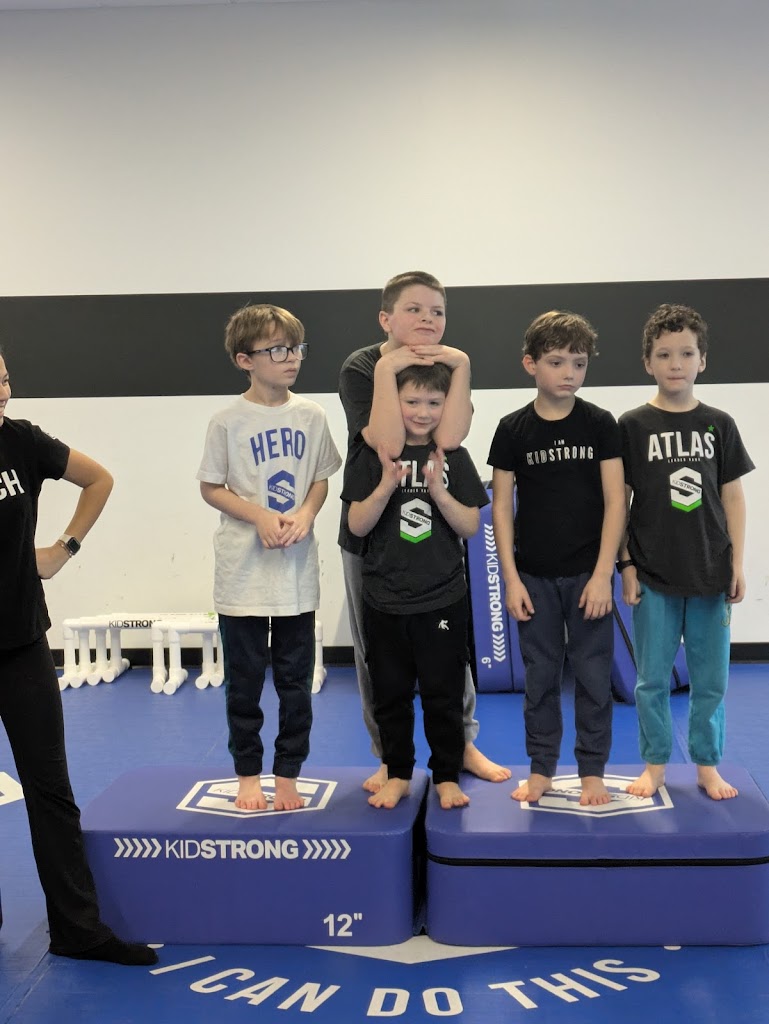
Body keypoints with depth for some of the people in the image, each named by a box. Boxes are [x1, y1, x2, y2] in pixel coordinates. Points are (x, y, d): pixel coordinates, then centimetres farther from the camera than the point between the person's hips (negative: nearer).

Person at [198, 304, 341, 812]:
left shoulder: (312, 416, 0)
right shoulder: (228, 421, -7)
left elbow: (321, 479, 8)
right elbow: (211, 488, -2)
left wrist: (305, 515, -11)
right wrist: (261, 517, -16)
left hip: (298, 569, 2)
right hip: (243, 570, -2)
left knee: (296, 681, 10)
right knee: (245, 682, 9)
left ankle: (288, 775, 24)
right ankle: (248, 775, 25)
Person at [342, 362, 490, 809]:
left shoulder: (453, 457, 0)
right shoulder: (375, 455, -1)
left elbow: (471, 526, -3)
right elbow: (358, 525, -5)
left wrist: (438, 489, -19)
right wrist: (388, 485, -20)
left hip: (443, 600, 0)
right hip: (385, 600, 1)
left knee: (444, 694, 8)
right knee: (391, 693, 12)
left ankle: (447, 776, 23)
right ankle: (398, 775, 27)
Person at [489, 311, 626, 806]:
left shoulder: (600, 424, -2)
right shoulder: (513, 429, -1)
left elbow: (615, 501, -4)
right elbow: (502, 506, 1)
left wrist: (602, 574, -10)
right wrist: (511, 578, -4)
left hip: (588, 574, 0)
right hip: (535, 576, 1)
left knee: (594, 676, 6)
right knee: (540, 676, 10)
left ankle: (593, 771, 20)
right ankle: (542, 769, 23)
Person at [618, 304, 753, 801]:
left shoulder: (719, 425, 4)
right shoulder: (633, 426, -3)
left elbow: (732, 496, 7)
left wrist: (737, 563, 3)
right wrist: (627, 565, -5)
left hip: (710, 574, 2)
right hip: (654, 575, -2)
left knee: (711, 678, 10)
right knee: (653, 678, 7)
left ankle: (707, 765, 25)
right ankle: (655, 765, 22)